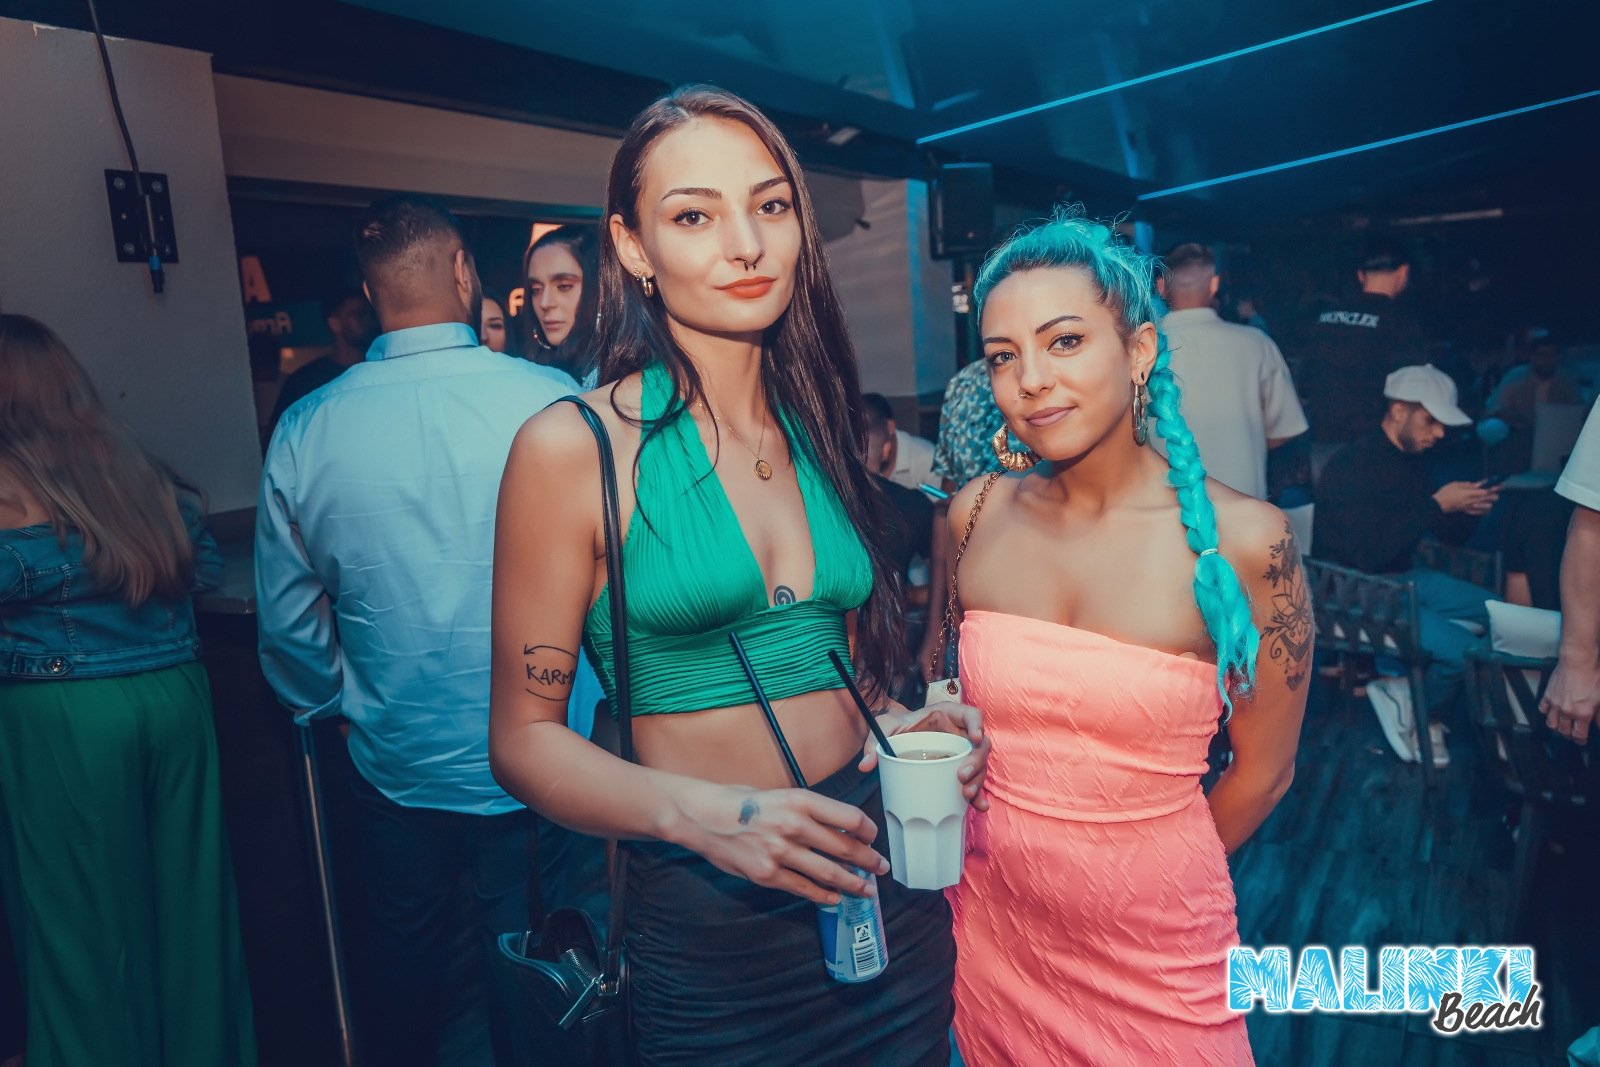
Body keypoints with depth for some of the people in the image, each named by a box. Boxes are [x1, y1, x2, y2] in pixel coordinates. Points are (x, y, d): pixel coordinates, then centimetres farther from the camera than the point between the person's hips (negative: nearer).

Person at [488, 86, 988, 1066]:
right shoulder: (576, 448, -12)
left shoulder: (820, 431, 4)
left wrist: (900, 723, -5)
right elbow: (526, 736, -10)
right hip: (709, 936, -4)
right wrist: (699, 812, -24)